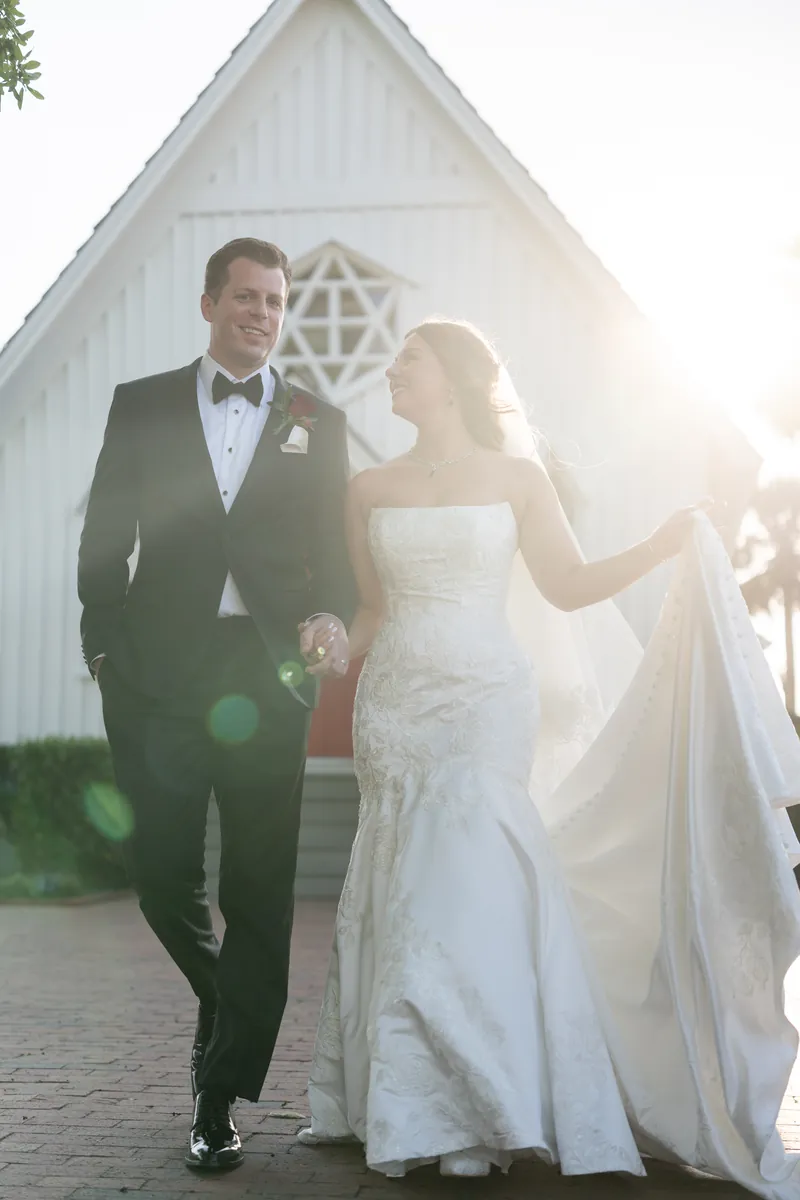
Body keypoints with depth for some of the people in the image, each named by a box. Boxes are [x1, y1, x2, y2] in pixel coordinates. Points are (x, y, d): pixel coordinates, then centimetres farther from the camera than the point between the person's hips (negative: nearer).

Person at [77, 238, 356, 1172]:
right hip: (157, 674, 0)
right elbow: (104, 538, 8)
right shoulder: (141, 406, 10)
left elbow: (335, 549, 7)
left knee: (259, 893, 0)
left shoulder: (317, 422, 11)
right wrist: (105, 649, -1)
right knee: (161, 874, 2)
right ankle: (223, 1002, 34)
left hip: (266, 676, 0)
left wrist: (332, 615, -13)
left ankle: (220, 1098, 10)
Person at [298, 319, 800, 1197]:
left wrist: (666, 546, -6)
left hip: (484, 704, -3)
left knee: (465, 886, -9)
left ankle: (476, 1115, 1)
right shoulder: (371, 491, 11)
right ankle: (401, 1110, 13)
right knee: (399, 892, 3)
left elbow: (568, 584, 4)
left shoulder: (515, 478, 4)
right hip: (395, 706, 3)